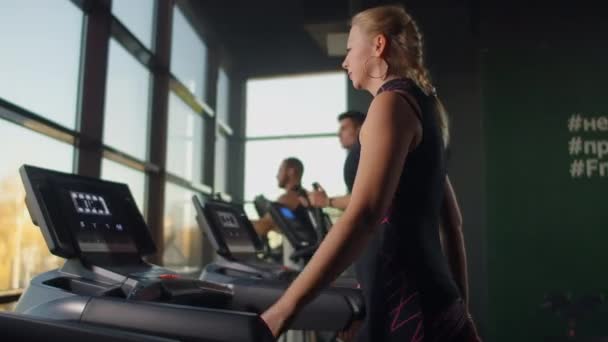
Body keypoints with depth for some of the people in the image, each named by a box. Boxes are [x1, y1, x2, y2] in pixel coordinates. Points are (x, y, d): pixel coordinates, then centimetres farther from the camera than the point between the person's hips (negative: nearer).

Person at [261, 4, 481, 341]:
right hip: (426, 307, 9)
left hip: (409, 314, -9)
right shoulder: (421, 105, 17)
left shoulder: (392, 102, -12)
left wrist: (282, 310, -27)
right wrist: (457, 305, 26)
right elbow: (451, 221, 20)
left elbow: (363, 216, -26)